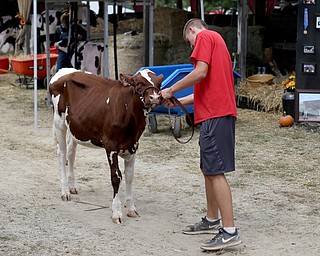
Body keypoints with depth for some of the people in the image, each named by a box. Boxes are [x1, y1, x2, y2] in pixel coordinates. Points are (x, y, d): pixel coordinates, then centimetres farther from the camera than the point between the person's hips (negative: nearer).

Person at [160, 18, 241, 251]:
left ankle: (229, 231, -13)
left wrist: (172, 90, -5)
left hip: (215, 114, -10)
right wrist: (178, 102, 22)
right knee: (209, 169, 17)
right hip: (217, 112, 10)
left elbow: (201, 72, -16)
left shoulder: (204, 36, -2)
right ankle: (212, 221, 27)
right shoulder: (216, 40, 27)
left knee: (215, 171, -12)